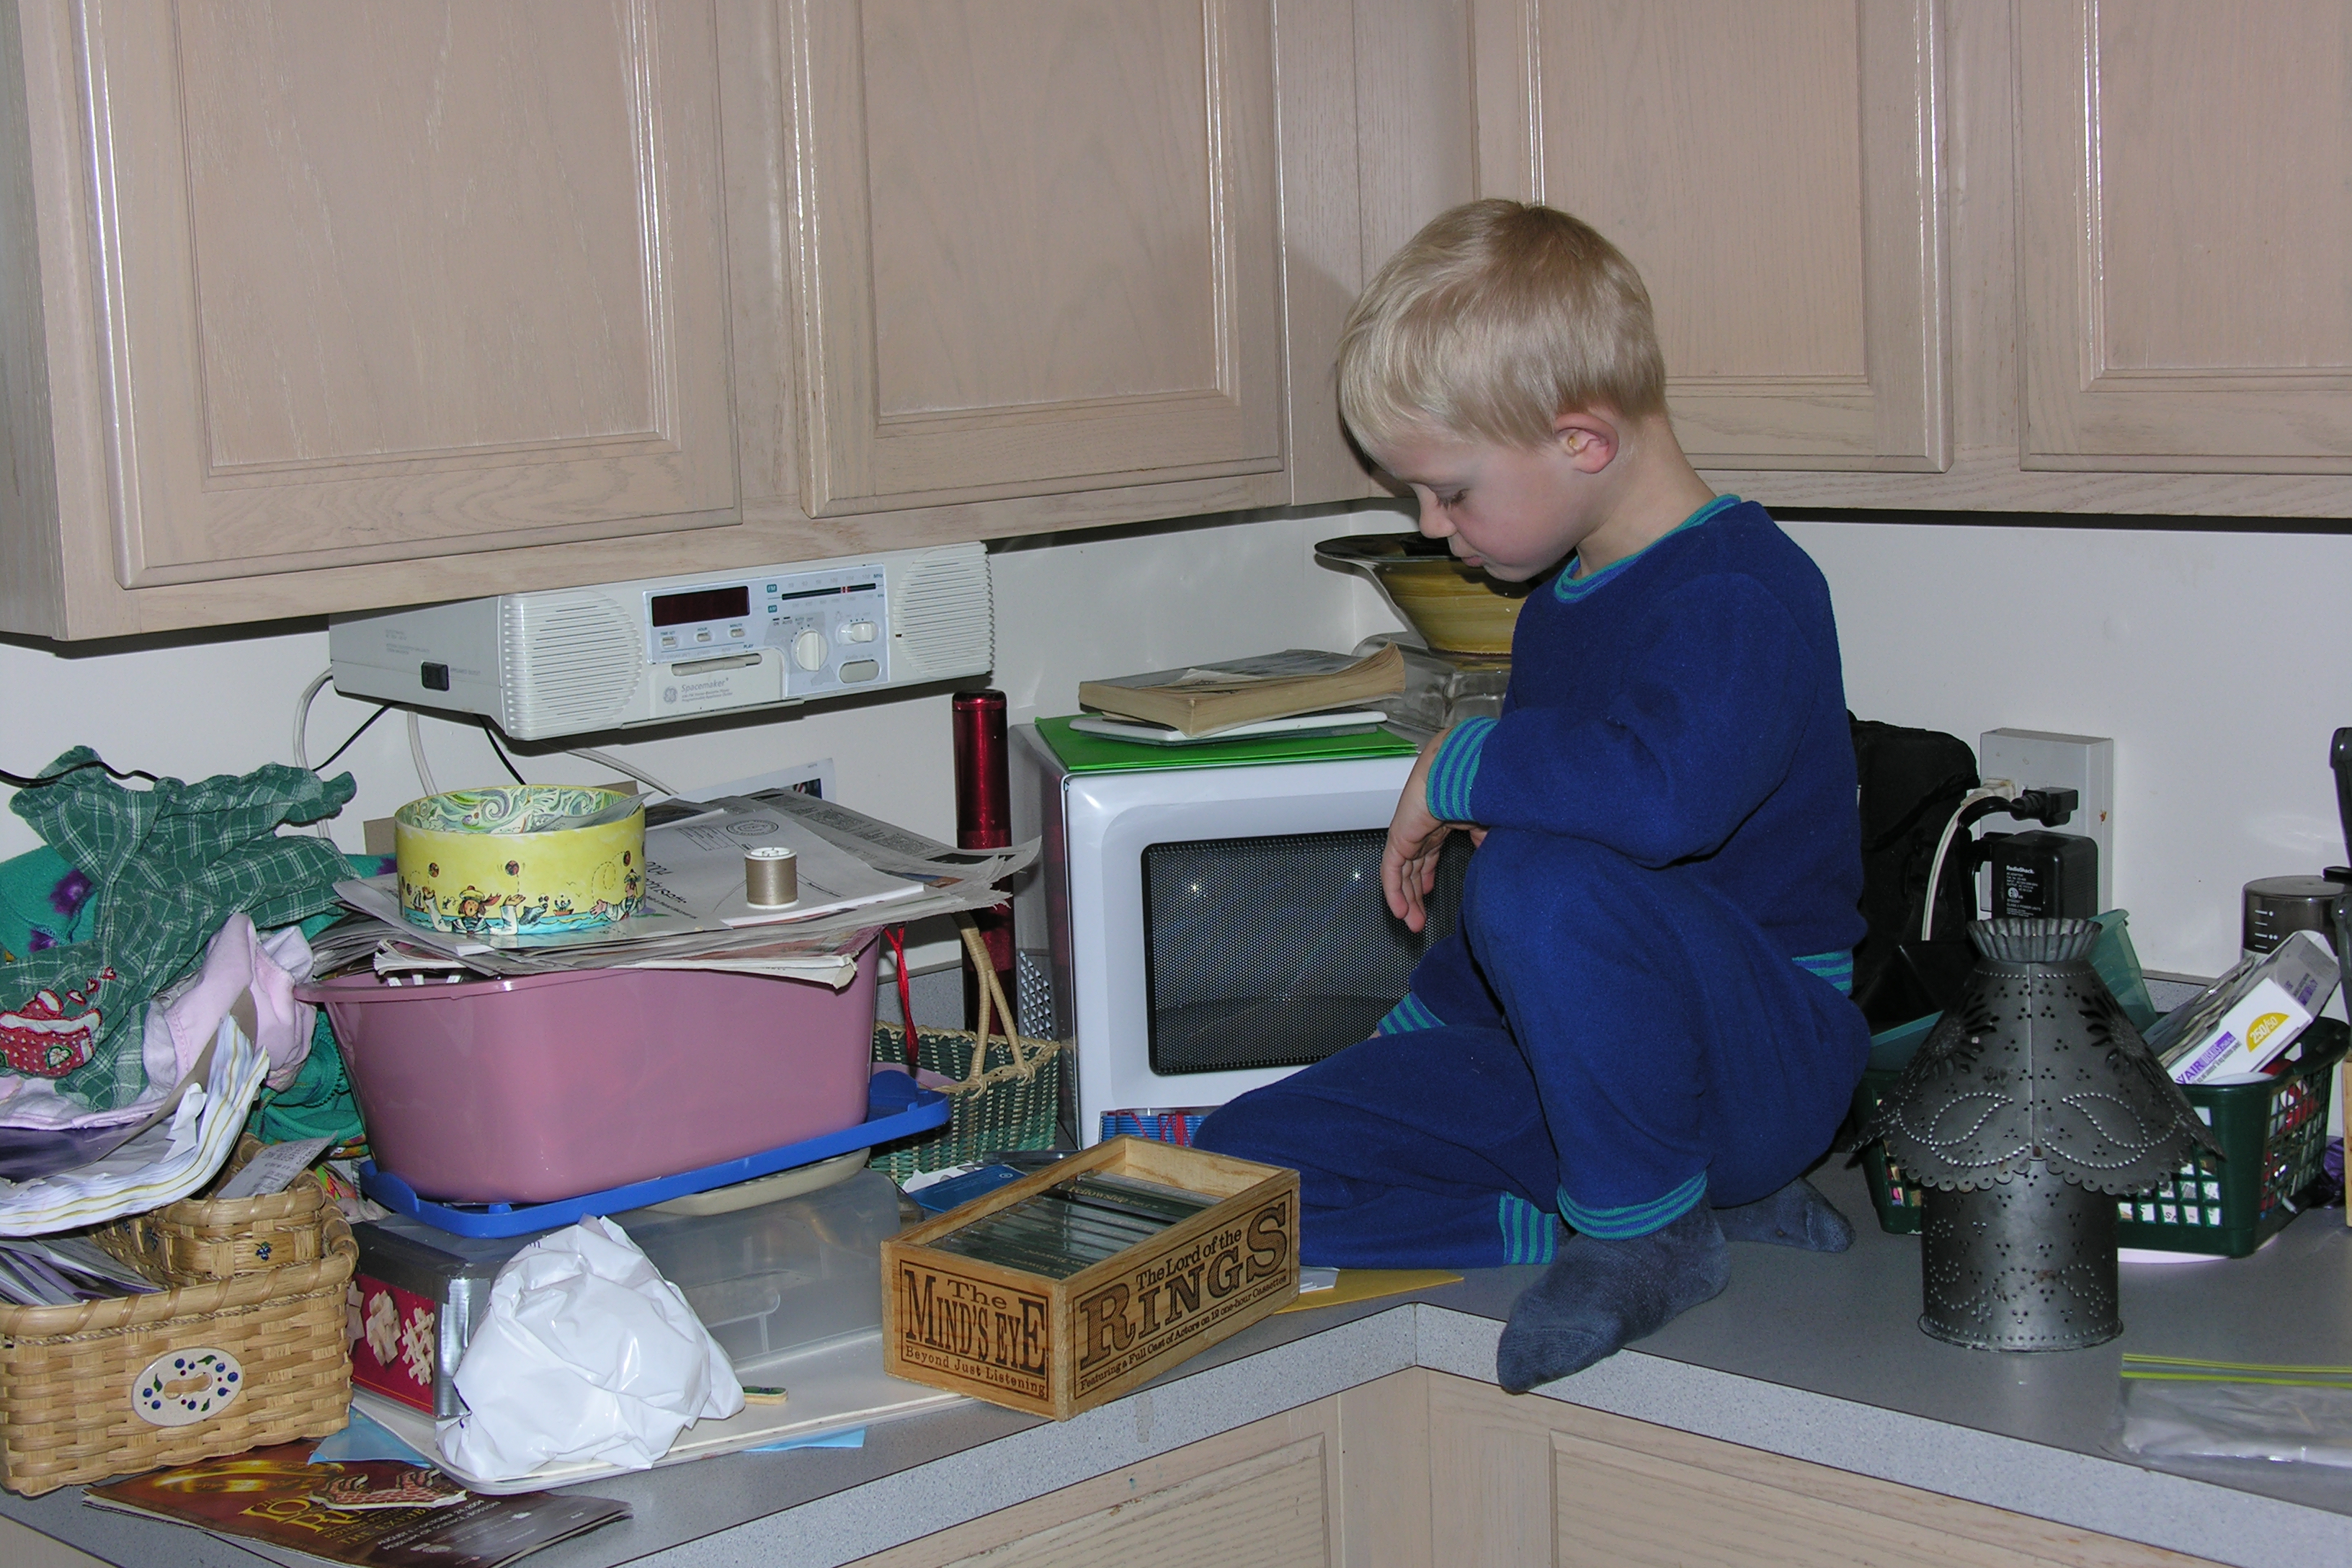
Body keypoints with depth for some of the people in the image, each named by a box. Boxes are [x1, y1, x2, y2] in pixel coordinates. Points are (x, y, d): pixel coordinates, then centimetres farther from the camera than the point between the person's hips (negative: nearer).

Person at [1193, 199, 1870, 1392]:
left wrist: (1458, 767, -24)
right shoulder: (1561, 606, 13)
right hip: (1571, 1063, 9)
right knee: (1244, 1165, -6)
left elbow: (1664, 791, -40)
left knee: (1543, 878, -39)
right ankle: (1652, 1206, -4)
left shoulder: (1741, 589, -18)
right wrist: (1414, 1031, 27)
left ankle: (1645, 1234, -15)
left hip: (1763, 1062, -9)